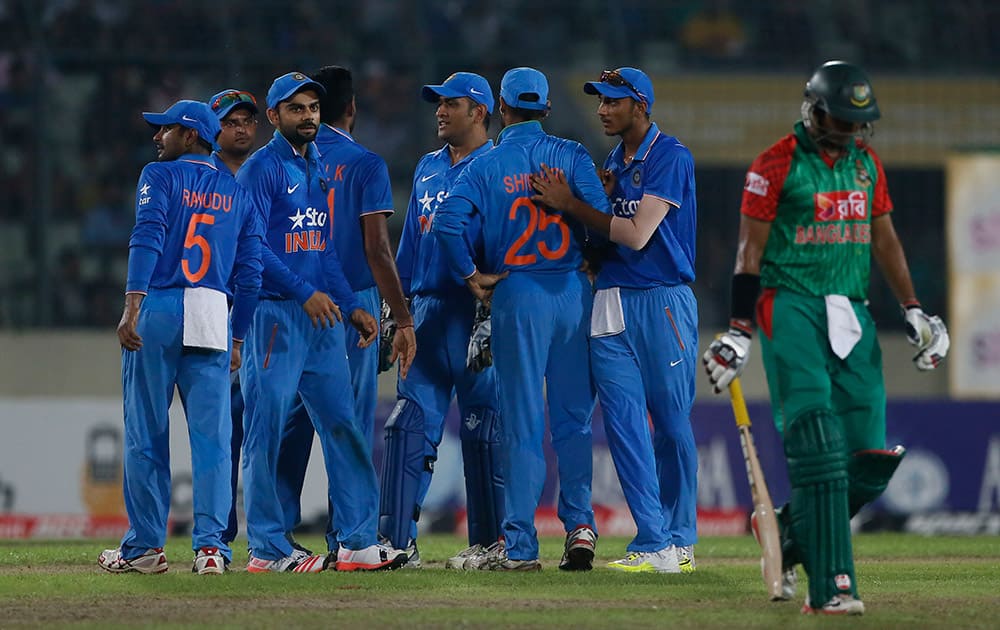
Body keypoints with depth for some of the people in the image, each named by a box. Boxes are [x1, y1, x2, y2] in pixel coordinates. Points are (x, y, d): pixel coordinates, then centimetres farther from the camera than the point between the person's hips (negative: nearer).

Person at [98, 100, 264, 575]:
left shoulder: (160, 177, 3)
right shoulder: (238, 194, 17)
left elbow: (148, 238, -12)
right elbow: (250, 272, 13)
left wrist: (131, 307, -19)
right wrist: (236, 339, 18)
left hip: (156, 309, -3)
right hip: (212, 317, 3)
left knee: (146, 433, 3)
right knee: (211, 437, 0)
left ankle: (145, 545, 7)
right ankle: (210, 545, -9)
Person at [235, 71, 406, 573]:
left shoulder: (319, 169, 18)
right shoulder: (261, 169, -6)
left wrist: (352, 306, 12)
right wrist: (305, 292, -22)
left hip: (320, 314, 8)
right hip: (274, 313, -8)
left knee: (342, 426, 4)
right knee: (266, 432, -5)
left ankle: (358, 541, 5)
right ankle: (268, 549, -2)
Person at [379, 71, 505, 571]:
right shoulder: (427, 169, 19)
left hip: (476, 311, -7)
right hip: (426, 311, 7)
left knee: (483, 432, -3)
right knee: (408, 423, 1)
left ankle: (489, 542, 3)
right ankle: (396, 538, 1)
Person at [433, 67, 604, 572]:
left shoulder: (487, 165, 0)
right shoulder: (571, 156, 3)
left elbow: (447, 222, -12)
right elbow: (602, 216, -8)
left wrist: (473, 277, -2)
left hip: (517, 292, -1)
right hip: (573, 290, 2)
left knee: (522, 421, 0)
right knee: (573, 418, 10)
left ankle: (520, 545, 0)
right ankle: (580, 526, 3)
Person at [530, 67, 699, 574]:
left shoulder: (670, 157, -8)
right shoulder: (614, 161, 17)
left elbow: (637, 234, -16)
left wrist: (570, 205, -11)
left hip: (664, 303, -7)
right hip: (612, 301, 7)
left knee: (672, 423, 0)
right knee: (623, 422, -3)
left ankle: (680, 541, 10)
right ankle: (653, 543, -3)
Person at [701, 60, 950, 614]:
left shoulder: (865, 162, 14)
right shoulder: (777, 164, -5)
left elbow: (884, 241, 21)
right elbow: (750, 249, -5)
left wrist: (913, 311, 14)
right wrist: (739, 330, -10)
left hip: (851, 314, 6)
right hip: (791, 309, -6)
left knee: (868, 458, -3)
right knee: (817, 446, -16)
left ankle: (789, 538, 20)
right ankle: (830, 586, -19)